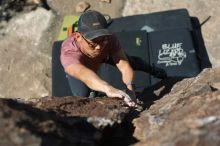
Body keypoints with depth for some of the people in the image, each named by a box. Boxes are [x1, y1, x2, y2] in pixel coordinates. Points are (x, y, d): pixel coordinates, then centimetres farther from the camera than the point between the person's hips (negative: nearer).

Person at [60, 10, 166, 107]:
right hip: (76, 67, -2)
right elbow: (83, 74, -72)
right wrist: (108, 88, -91)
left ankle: (150, 68, 49)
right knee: (82, 96, -22)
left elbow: (124, 66, -49)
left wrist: (130, 88, -70)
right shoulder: (69, 54, -53)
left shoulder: (109, 38, -43)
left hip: (103, 55, 3)